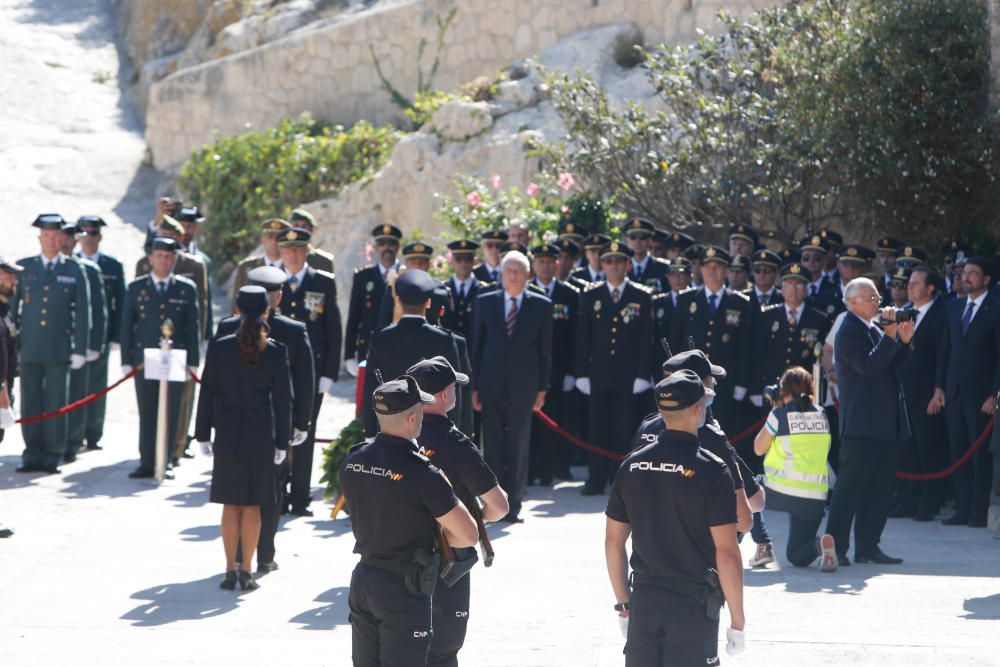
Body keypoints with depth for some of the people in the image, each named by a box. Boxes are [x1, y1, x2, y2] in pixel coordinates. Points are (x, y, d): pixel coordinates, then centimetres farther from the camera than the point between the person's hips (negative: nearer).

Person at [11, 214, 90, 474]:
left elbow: (82, 312, 4)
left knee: (56, 404, -1)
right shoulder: (24, 267, 9)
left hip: (59, 350, -2)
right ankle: (32, 455, 9)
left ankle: (52, 457, 6)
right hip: (29, 348, 2)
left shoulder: (74, 271, 5)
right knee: (30, 403, 3)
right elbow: (12, 306, 12)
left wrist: (80, 350, -2)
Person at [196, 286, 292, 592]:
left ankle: (230, 570, 10)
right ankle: (246, 572, 8)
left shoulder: (219, 348, -5)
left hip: (227, 435, 1)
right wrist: (282, 441, 4)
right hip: (261, 437, -1)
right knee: (252, 505, 7)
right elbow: (283, 399, -3)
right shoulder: (276, 352, -7)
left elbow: (207, 392, -1)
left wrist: (203, 434, 7)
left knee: (231, 504, 9)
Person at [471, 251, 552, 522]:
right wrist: (474, 387, 1)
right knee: (492, 447, 2)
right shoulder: (485, 302, 5)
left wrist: (542, 388, 0)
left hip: (523, 387, -1)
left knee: (518, 448, 1)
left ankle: (513, 506, 7)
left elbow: (545, 350, 4)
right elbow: (477, 346, 6)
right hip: (491, 385, 1)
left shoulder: (541, 305, 3)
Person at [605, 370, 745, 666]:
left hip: (644, 601, 4)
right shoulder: (711, 471, -13)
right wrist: (737, 620, -7)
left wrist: (624, 603, 18)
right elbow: (726, 552, -14)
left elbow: (613, 542, 8)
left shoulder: (632, 465, 3)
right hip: (694, 607, -4)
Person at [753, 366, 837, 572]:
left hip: (780, 493, -4)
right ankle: (819, 545, -18)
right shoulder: (821, 415, 9)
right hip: (816, 497, 4)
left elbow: (759, 448, 6)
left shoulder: (780, 414, -4)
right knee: (797, 557, 15)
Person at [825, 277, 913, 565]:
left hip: (885, 422, 9)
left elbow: (892, 366, 18)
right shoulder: (849, 331, -11)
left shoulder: (875, 328, 17)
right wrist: (891, 336, -22)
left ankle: (867, 546, 15)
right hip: (862, 424, -9)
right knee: (851, 485, -7)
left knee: (880, 487, 10)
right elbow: (869, 365, -23)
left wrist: (903, 341, 2)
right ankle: (835, 547, -3)